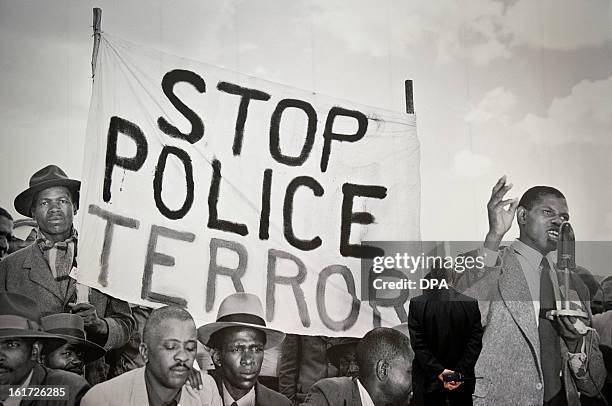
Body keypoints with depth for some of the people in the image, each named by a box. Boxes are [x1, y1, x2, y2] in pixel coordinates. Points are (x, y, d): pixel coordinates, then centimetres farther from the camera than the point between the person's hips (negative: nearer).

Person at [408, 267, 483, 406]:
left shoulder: (417, 304, -11)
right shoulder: (471, 304, -7)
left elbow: (418, 345, -14)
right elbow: (475, 343, -10)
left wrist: (438, 371, -14)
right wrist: (460, 372, -12)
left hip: (429, 382, -1)